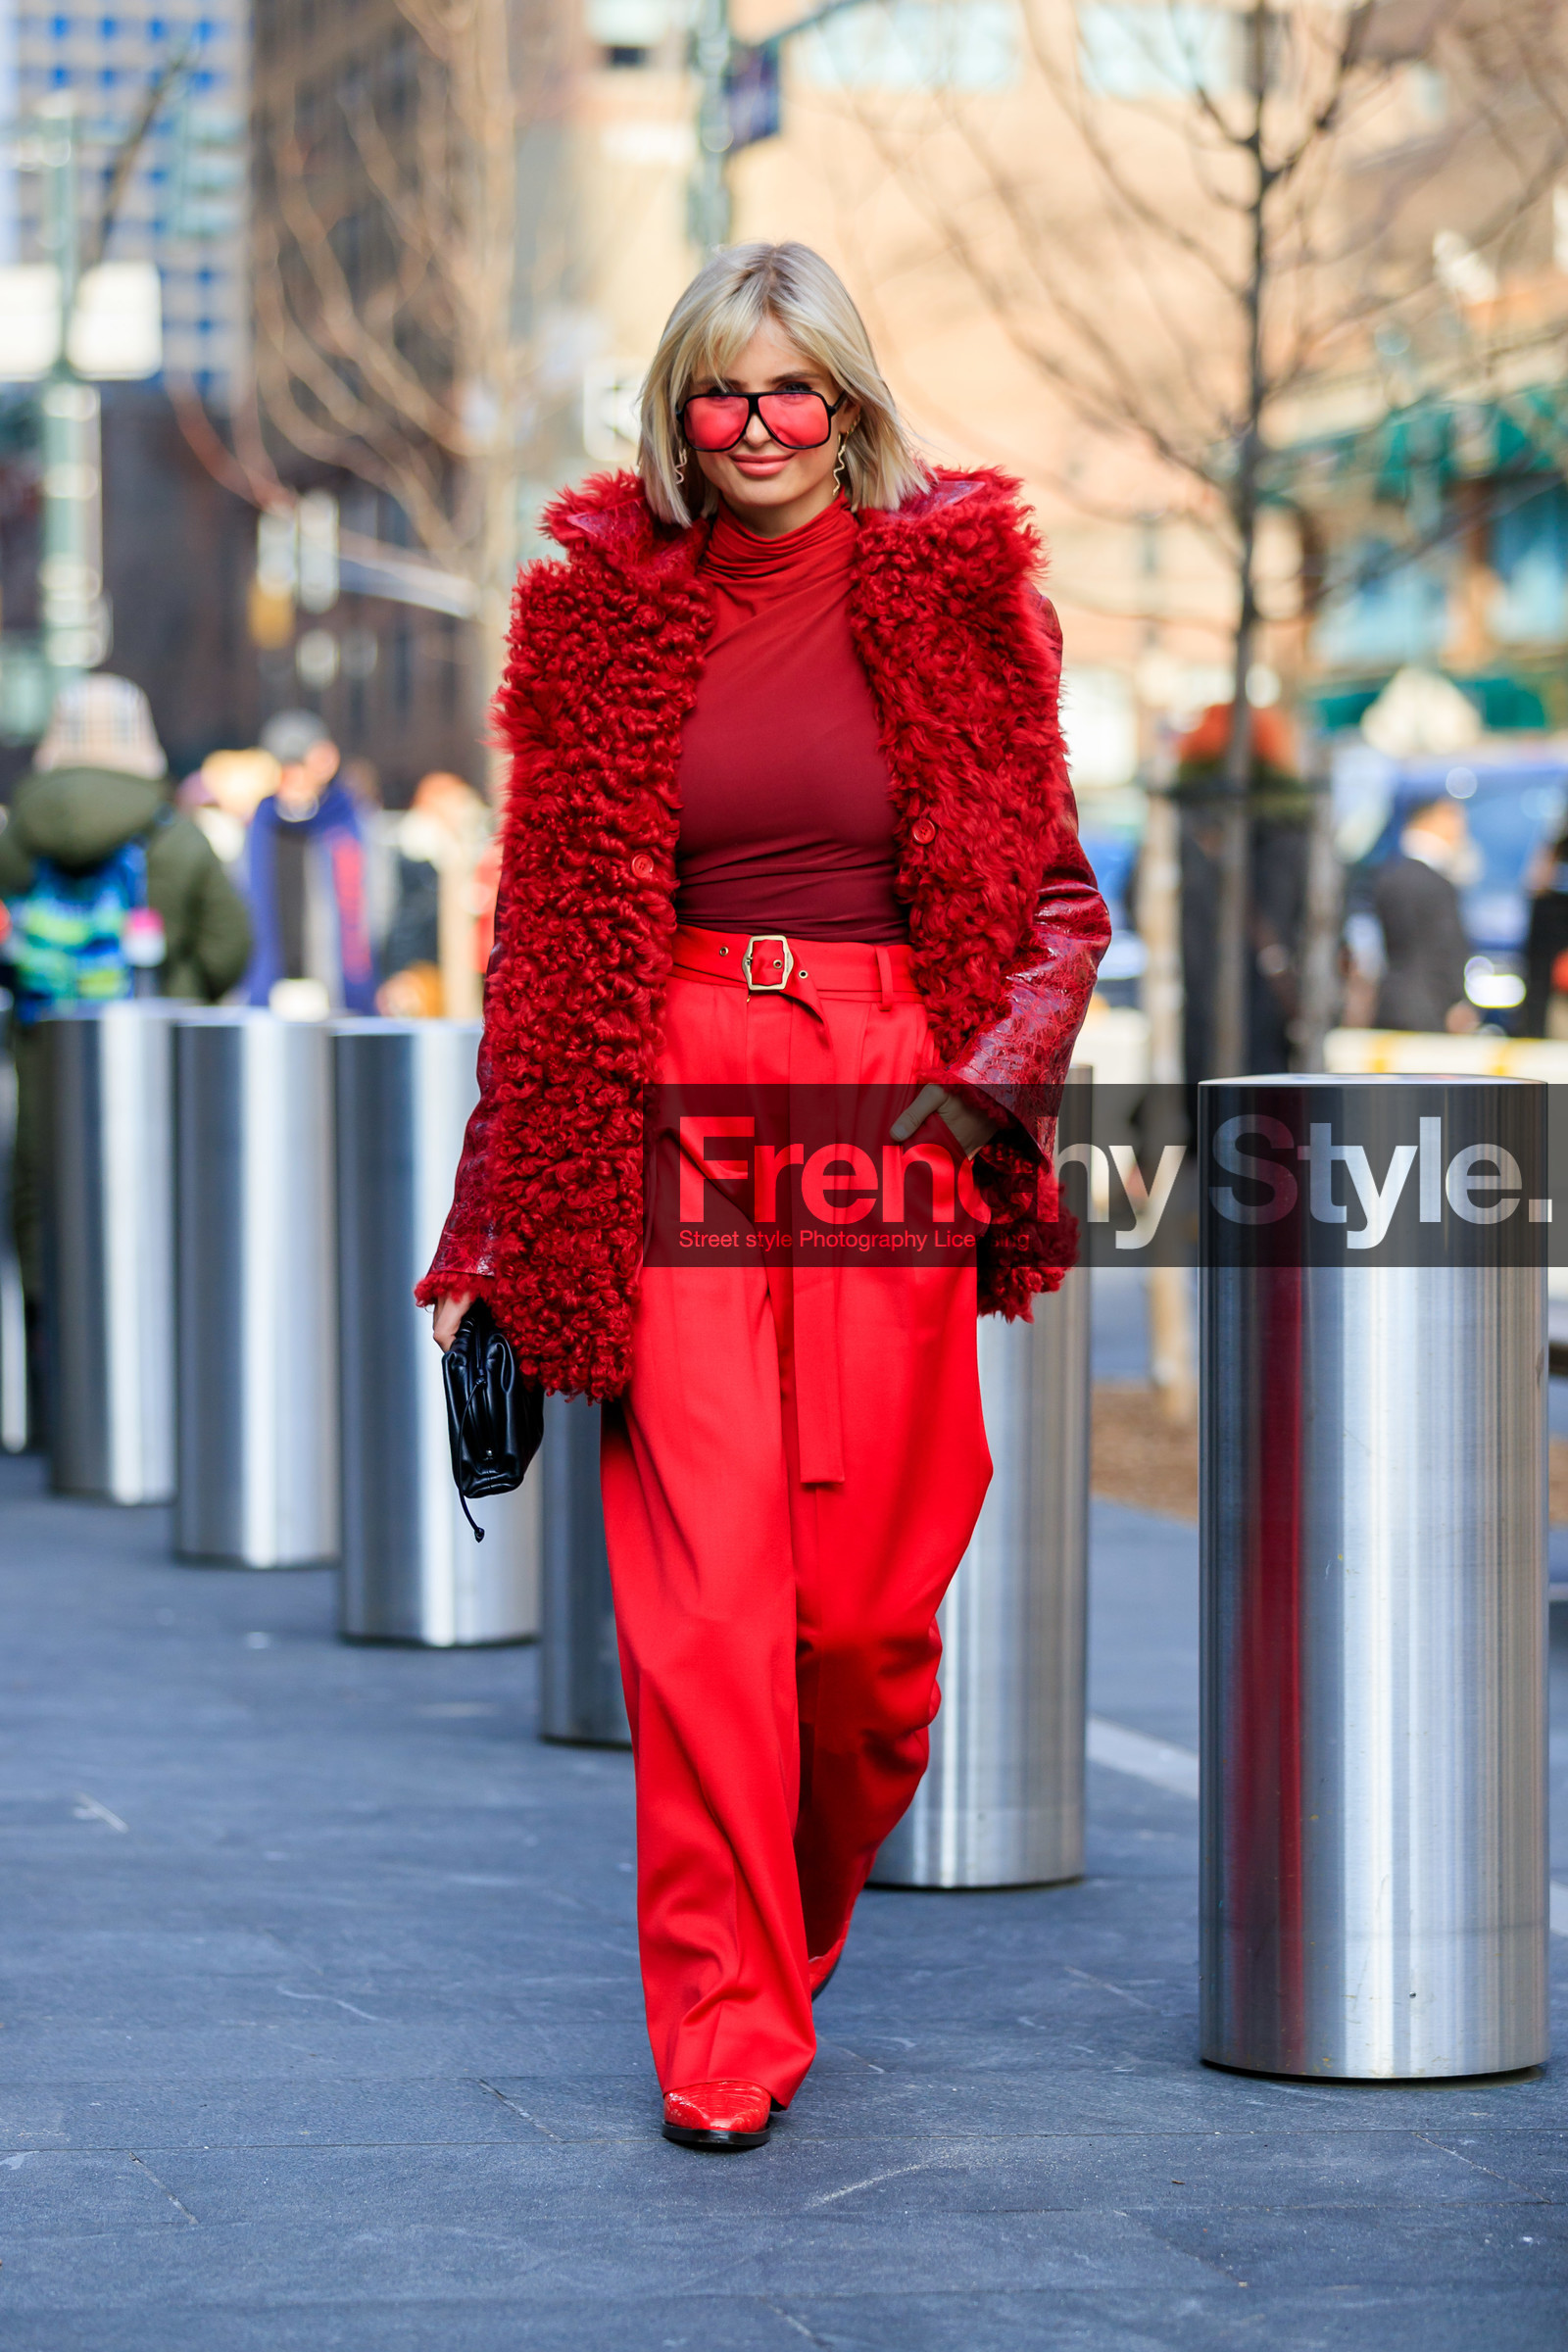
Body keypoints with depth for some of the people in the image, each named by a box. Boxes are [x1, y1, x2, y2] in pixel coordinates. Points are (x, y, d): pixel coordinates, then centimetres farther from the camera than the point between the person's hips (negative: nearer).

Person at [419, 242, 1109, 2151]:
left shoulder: (953, 596, 5)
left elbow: (1060, 899, 7)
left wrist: (995, 1078, -11)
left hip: (890, 1108, 0)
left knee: (868, 1593, -2)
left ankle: (793, 1934, 26)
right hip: (671, 1108, 0)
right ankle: (724, 2032, -1)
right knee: (704, 1580, -7)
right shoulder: (607, 609, 7)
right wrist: (505, 1216, 6)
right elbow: (552, 929, 10)